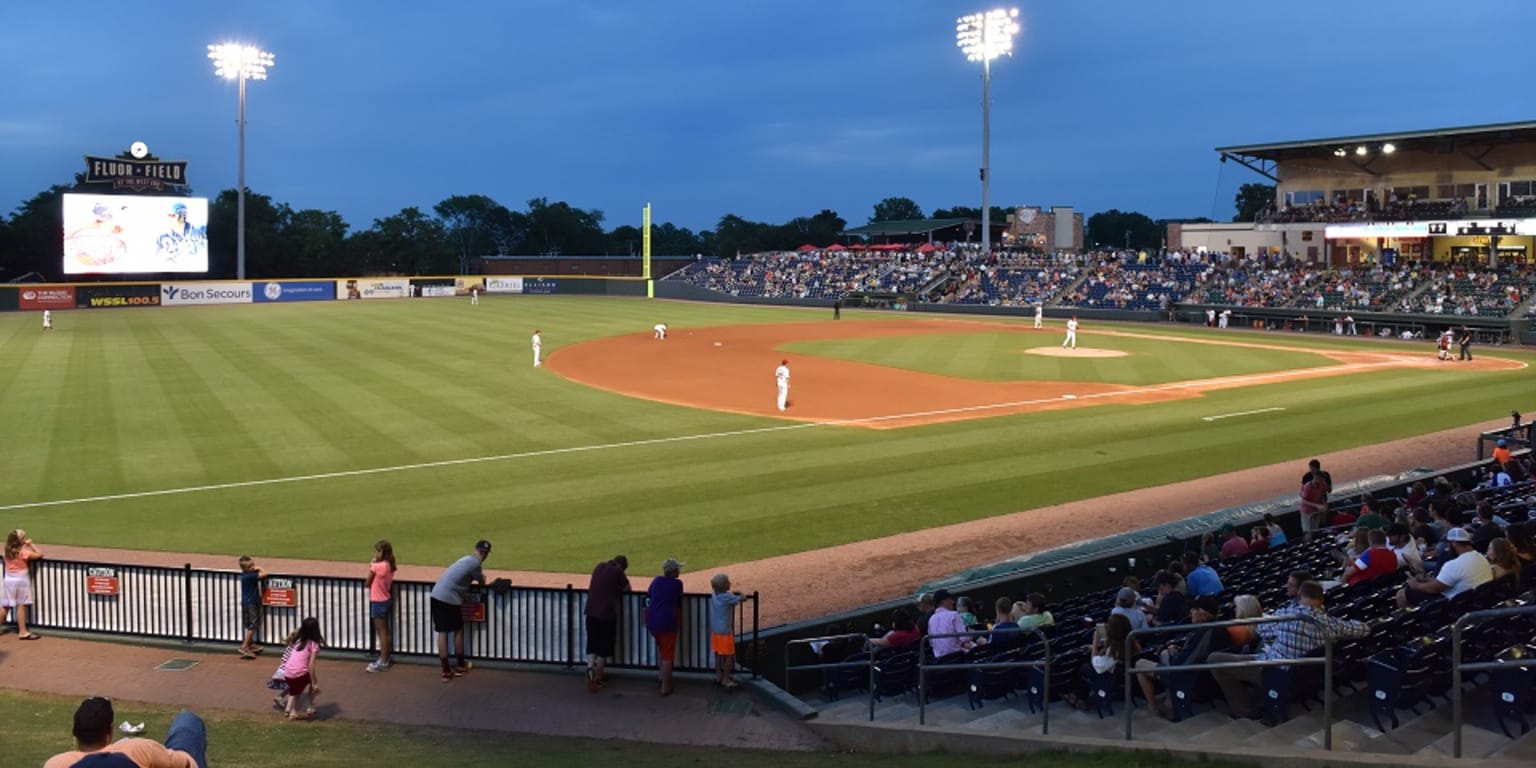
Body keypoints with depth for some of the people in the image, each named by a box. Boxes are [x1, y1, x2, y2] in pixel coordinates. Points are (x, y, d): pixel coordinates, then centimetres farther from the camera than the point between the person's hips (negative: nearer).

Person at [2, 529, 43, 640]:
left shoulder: (8, 552, 3)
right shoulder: (23, 553, -15)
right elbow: (39, 554, -14)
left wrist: (26, 545, 12)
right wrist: (31, 545, -5)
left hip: (8, 580, 6)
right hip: (20, 580, -6)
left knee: (4, 607, 13)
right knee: (21, 606, -2)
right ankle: (22, 631, -1)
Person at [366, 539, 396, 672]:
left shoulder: (377, 566, -20)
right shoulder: (389, 566, 3)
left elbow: (368, 583, -10)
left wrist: (370, 567, -2)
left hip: (378, 602, -8)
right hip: (386, 600, 8)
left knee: (382, 632, -2)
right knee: (385, 631, 17)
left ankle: (383, 662, 4)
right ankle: (387, 658, 26)